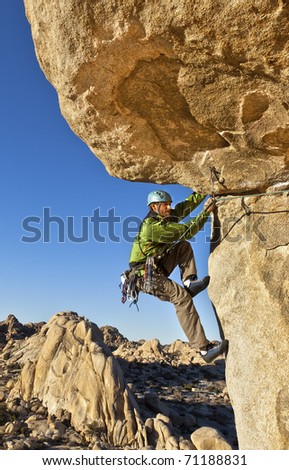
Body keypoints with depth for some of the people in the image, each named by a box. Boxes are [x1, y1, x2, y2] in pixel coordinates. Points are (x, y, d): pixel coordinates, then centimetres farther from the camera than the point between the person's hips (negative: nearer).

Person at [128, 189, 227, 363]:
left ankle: (190, 282, -4)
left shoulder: (164, 217, 7)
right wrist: (206, 212, -12)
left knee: (183, 246, 6)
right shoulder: (153, 226, -22)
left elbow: (184, 207, 7)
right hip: (146, 276, -10)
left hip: (157, 269, 10)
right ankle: (204, 348, -23)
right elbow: (187, 231, -19)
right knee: (182, 297, -23)